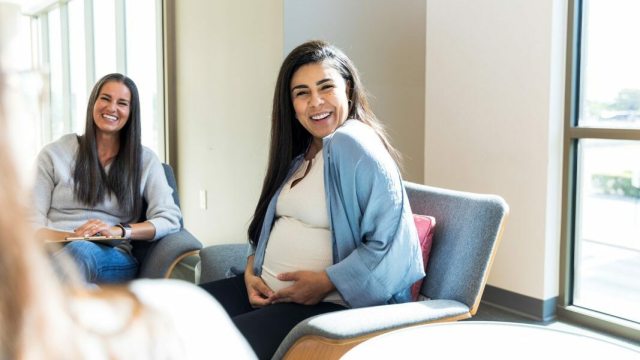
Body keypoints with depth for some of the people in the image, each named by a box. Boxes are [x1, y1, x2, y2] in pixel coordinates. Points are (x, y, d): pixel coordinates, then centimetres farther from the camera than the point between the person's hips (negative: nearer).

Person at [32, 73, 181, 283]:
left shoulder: (145, 160, 15)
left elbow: (170, 219, 2)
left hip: (112, 259, 0)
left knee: (80, 252, -38)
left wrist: (117, 231, -15)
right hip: (56, 250, 0)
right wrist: (71, 238, -15)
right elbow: (31, 223, 7)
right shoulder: (54, 154, 14)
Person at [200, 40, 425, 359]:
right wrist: (251, 269, 3)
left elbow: (391, 243, -24)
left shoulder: (352, 143, -17)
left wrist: (325, 282, -20)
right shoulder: (300, 152, 13)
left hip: (327, 304, -8)